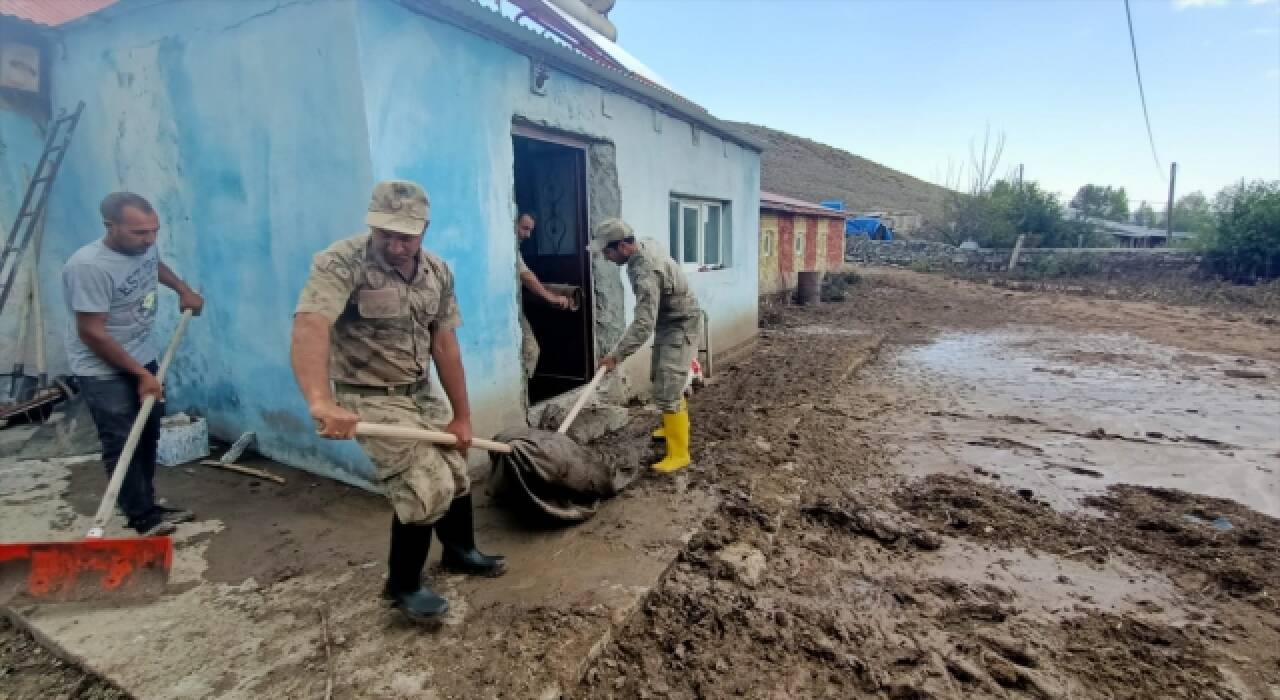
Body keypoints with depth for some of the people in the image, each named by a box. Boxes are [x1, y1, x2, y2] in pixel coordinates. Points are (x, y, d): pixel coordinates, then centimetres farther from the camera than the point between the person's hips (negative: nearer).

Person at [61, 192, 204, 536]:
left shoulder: (145, 247, -5)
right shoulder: (88, 266, -27)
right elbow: (91, 333, -24)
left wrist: (184, 290, 12)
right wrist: (141, 374, -20)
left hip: (142, 358, 8)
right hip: (103, 371, -8)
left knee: (148, 437, 14)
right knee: (121, 444, -3)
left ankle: (147, 505, 28)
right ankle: (143, 518, 7)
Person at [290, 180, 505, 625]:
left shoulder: (438, 272, -2)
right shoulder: (341, 263, -22)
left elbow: (445, 346, -1)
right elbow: (310, 328, -38)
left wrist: (462, 416, -1)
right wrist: (320, 401, -55)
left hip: (421, 394, 7)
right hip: (370, 399, -6)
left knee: (455, 475, 16)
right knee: (427, 487, -12)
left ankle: (460, 552, 44)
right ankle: (403, 585, 13)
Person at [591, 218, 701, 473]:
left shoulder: (645, 271, -33)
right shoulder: (647, 245, -4)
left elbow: (643, 324, -39)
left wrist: (616, 356, -37)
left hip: (681, 326, -10)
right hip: (667, 322, 10)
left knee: (667, 390, -12)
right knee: (662, 379, 23)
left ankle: (678, 454, -2)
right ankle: (675, 427, 42)